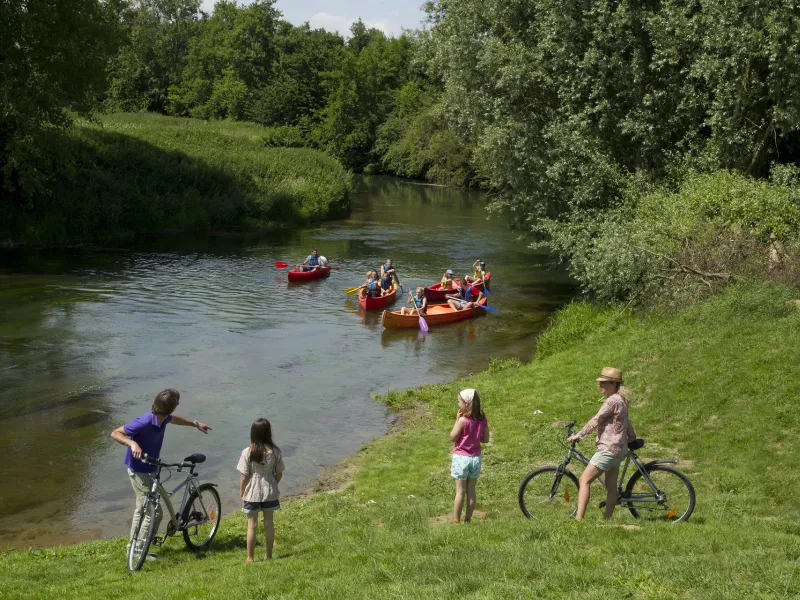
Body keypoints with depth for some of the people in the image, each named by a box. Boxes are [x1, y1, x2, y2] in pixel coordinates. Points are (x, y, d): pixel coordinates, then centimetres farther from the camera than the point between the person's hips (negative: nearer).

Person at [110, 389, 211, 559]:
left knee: (142, 510, 21)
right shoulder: (145, 422, -31)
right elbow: (115, 433, -25)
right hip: (140, 471, -9)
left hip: (149, 468, 9)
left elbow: (173, 419, 20)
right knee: (154, 513, -5)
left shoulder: (163, 417, -7)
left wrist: (195, 424, 27)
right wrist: (132, 443, -42)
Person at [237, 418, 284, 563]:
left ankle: (250, 557, 14)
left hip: (252, 493, -2)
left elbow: (244, 476, -11)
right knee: (269, 523, 15)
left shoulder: (248, 452, -16)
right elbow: (279, 474, -1)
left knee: (252, 525, 8)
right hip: (270, 492, 2)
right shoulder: (275, 451, -9)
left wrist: (241, 493, 2)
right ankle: (268, 555, 25)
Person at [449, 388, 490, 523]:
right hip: (476, 458, 5)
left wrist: (457, 420, -8)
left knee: (460, 491, 2)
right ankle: (468, 520, 18)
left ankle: (456, 521, 8)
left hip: (461, 457, -5)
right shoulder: (482, 419, -2)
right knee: (471, 491, 12)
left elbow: (452, 437, -11)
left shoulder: (463, 420, -18)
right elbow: (485, 439, 5)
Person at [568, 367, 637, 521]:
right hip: (618, 449, 11)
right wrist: (632, 439, 34)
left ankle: (579, 518, -20)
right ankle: (607, 520, 15)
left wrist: (578, 435, -12)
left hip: (609, 449, -11)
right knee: (611, 487, 11)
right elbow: (627, 424, 24)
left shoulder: (613, 401, -15)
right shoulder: (620, 400, 16)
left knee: (584, 479, -14)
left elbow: (596, 420, -17)